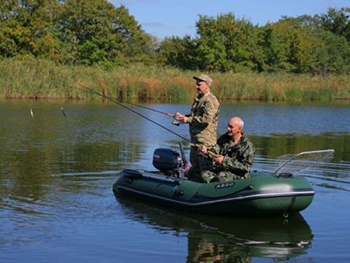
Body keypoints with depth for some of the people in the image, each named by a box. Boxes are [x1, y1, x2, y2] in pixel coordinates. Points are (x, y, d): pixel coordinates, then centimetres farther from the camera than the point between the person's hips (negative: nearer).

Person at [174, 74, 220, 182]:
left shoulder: (211, 101, -14)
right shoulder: (199, 99, 18)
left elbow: (206, 119, -25)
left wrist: (188, 119, -18)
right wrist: (183, 116, 8)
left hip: (204, 141, -10)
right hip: (196, 139, 10)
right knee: (194, 164, 17)